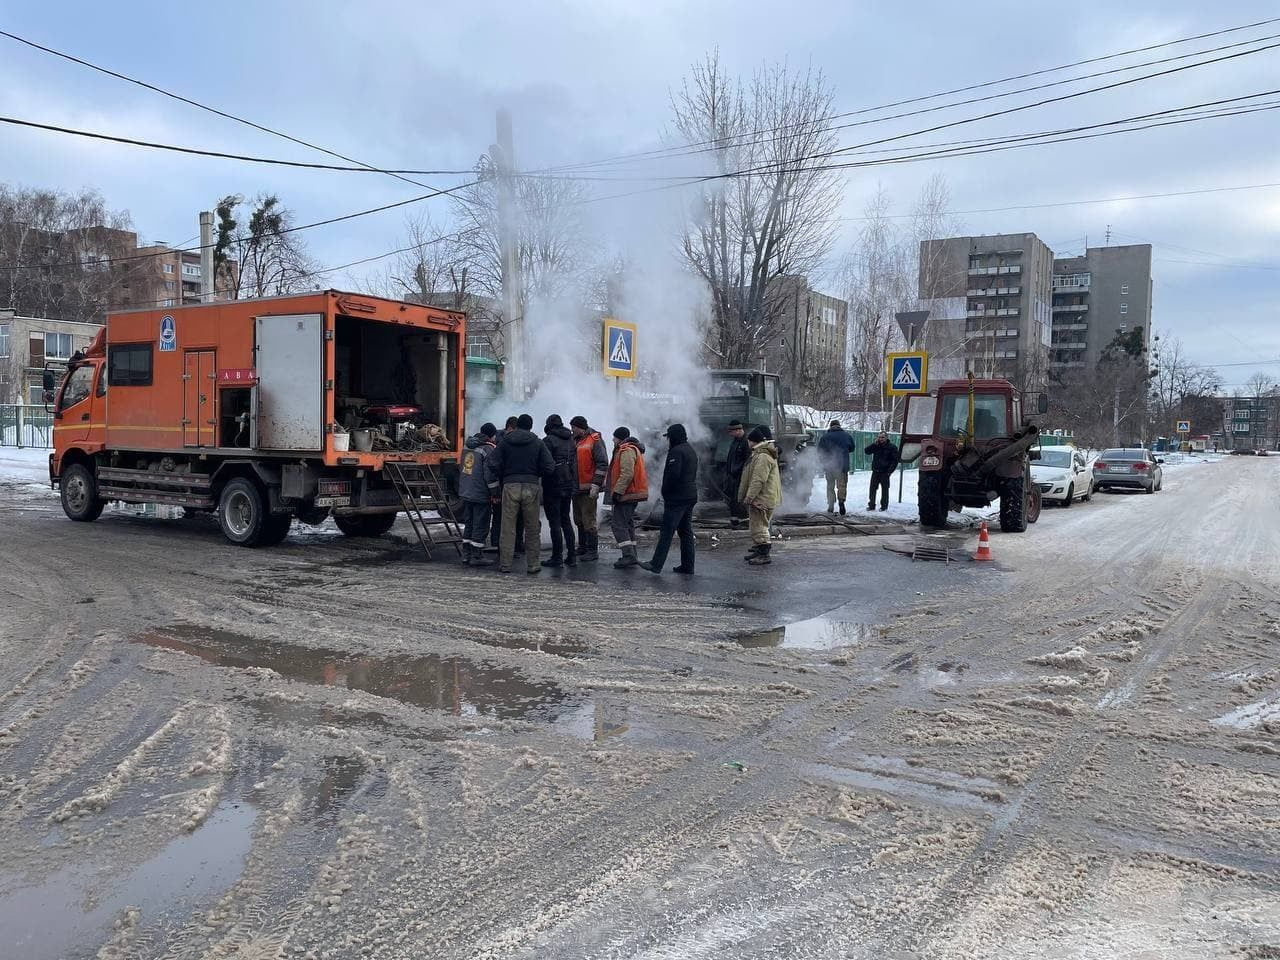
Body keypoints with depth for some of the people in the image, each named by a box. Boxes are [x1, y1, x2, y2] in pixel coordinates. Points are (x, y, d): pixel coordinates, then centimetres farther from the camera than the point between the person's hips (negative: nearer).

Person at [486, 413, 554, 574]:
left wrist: (494, 485, 7)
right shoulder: (538, 443, 4)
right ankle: (533, 564, 12)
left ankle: (505, 564, 5)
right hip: (532, 487, 0)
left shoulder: (505, 442, 5)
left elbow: (491, 464, -1)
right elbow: (549, 467, 0)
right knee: (532, 527, 9)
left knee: (508, 527, 4)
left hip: (510, 486, 0)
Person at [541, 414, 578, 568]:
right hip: (568, 486, 7)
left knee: (555, 522, -2)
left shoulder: (548, 441, -11)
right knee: (566, 520, 15)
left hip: (553, 486, -7)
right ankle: (571, 556, 15)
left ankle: (557, 557, -1)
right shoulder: (571, 441, 12)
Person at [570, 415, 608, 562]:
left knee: (589, 520, -6)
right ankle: (582, 547, 27)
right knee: (579, 520, 16)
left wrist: (595, 484, -21)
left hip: (589, 489, -8)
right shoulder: (574, 441, 15)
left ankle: (593, 550, 0)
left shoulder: (595, 441, -9)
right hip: (576, 488, 9)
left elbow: (603, 464, -15)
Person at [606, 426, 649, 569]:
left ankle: (629, 556, -14)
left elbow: (627, 474, -24)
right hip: (634, 493, 11)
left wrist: (617, 492, -23)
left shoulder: (626, 451, -14)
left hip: (626, 494, -11)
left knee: (618, 523, -10)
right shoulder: (633, 449, 21)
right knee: (628, 523, 16)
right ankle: (631, 555, 20)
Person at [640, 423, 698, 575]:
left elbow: (673, 474, -22)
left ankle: (656, 564, -8)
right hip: (690, 496, 10)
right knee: (686, 531, 12)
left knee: (667, 531, -9)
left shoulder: (676, 451, -14)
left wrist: (666, 491, -8)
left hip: (676, 498, -10)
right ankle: (687, 566, 14)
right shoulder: (691, 451, 17)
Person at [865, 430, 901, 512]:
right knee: (872, 488, 3)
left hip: (885, 472, -4)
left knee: (884, 489, 3)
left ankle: (884, 505, 11)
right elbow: (866, 451, 1)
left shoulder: (892, 447, -3)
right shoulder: (876, 446, 8)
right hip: (875, 471, 4)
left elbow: (896, 459, -4)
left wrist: (890, 471, -11)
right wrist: (874, 444, -10)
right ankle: (871, 505, 10)